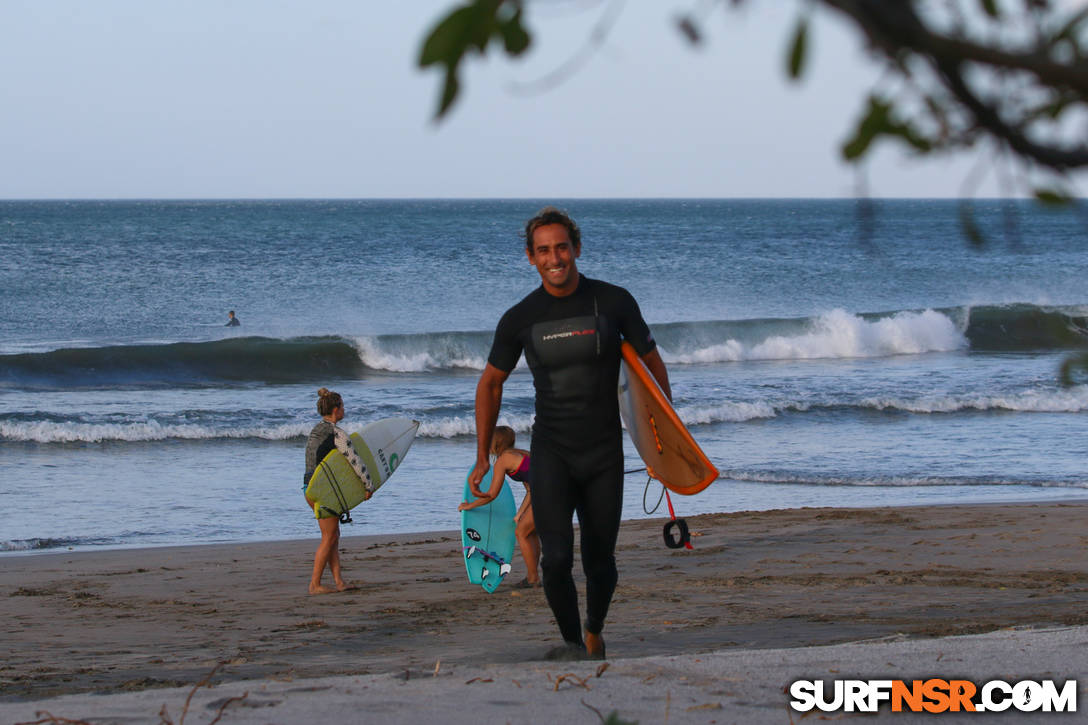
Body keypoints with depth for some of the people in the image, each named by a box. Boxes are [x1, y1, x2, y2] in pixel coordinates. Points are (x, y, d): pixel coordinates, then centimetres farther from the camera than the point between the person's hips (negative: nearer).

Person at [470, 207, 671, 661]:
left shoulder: (614, 303, -5)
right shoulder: (520, 319, -2)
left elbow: (651, 362, 8)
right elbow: (491, 384, 11)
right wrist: (482, 460, 11)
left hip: (604, 453, 0)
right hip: (551, 453, 0)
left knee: (600, 562, 7)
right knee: (556, 557, -17)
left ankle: (594, 633, 34)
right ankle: (572, 643, -1)